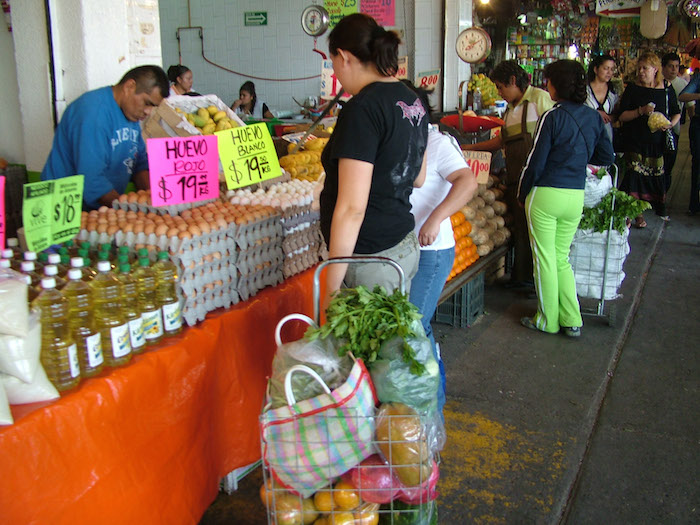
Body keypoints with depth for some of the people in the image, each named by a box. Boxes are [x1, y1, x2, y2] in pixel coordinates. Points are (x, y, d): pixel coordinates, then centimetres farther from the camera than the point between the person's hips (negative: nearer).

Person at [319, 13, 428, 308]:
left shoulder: (363, 108, -18)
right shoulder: (412, 101, 9)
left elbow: (352, 208, -22)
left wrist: (331, 288, -17)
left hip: (371, 259, -9)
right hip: (405, 247, 9)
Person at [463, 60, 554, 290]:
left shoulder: (540, 98, -5)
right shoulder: (511, 108, 20)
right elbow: (503, 140, 28)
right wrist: (471, 148, 27)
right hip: (515, 178, 8)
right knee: (518, 227, 9)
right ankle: (520, 277, 18)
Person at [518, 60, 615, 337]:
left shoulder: (553, 117, -13)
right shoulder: (594, 117, 4)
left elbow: (535, 161, -11)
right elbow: (607, 157, 10)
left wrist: (522, 194, 1)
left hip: (546, 194, -6)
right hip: (577, 196, 6)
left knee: (545, 259, 7)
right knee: (561, 257, 18)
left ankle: (547, 320, 18)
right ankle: (572, 321, 19)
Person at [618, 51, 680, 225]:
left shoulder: (667, 90, 5)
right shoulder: (632, 88, 0)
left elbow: (676, 113, 16)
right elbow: (622, 116, -5)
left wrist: (671, 124, -5)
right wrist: (641, 111, -19)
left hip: (657, 141, 2)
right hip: (635, 141, -2)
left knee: (657, 175, 5)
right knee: (635, 173, -7)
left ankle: (661, 211, 22)